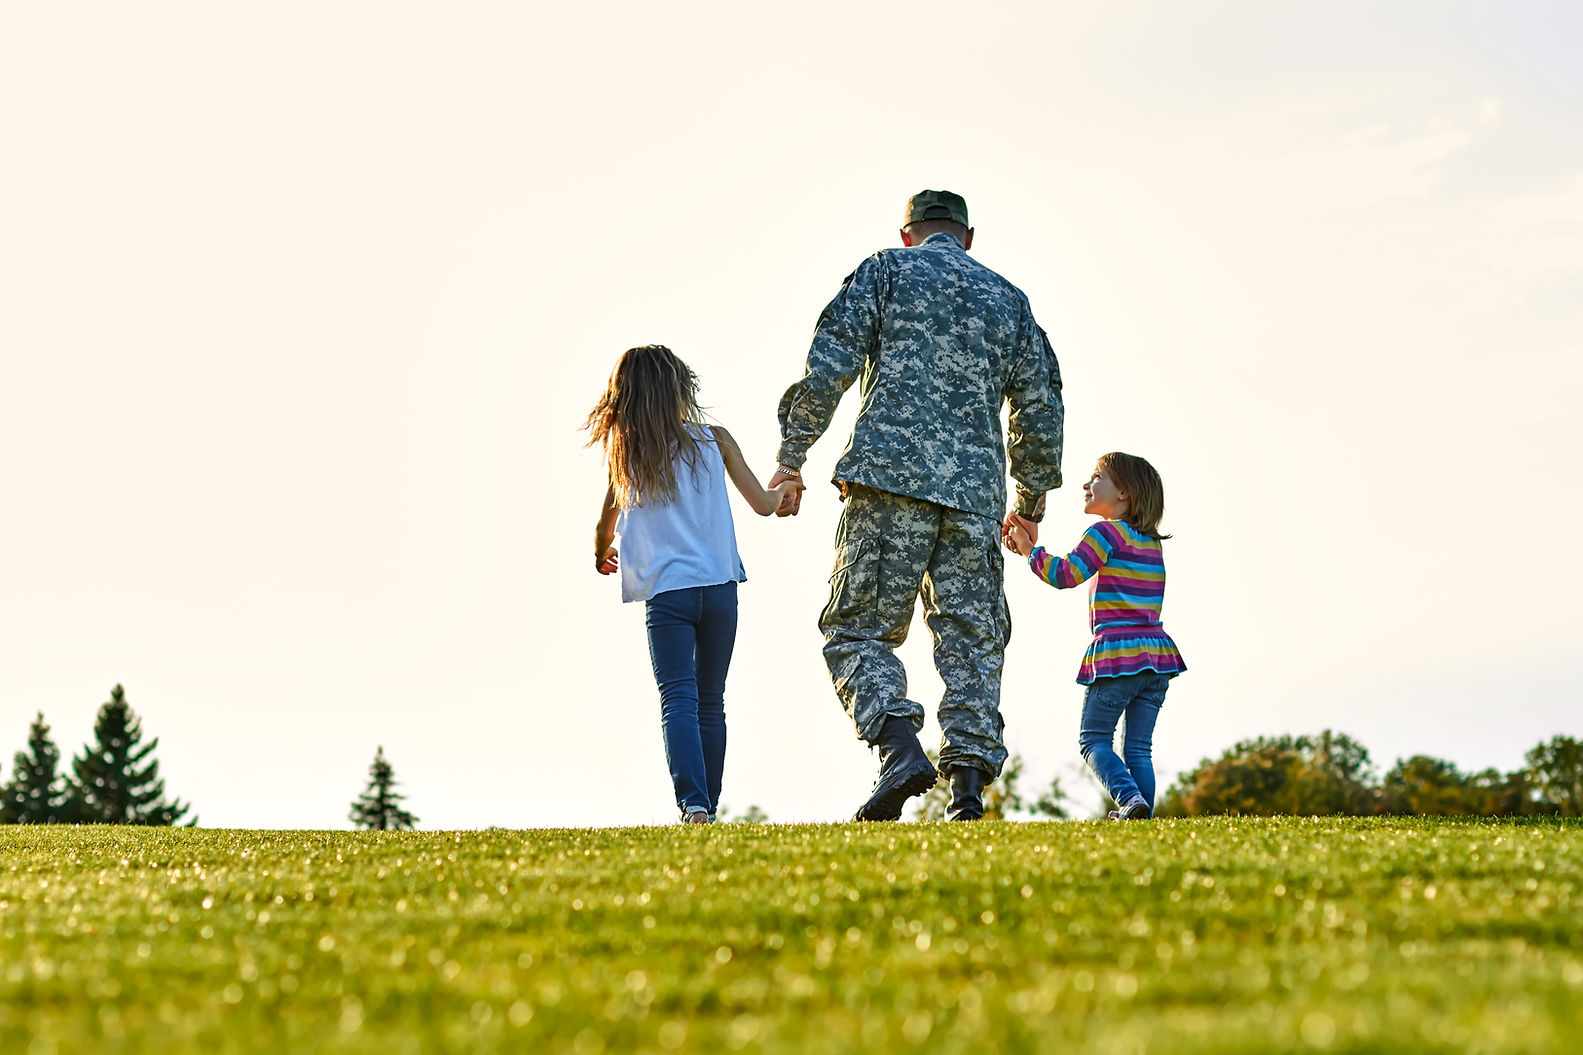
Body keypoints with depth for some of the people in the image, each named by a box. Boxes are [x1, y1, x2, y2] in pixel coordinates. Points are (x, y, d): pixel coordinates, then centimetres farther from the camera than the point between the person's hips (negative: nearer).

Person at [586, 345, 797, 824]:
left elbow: (605, 528, 12)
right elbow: (763, 504, 7)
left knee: (678, 700, -7)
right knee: (711, 703, 12)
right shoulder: (713, 440, 3)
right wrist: (783, 487, 30)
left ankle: (692, 802, -27)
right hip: (719, 587, 1)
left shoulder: (625, 453, 4)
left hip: (665, 592, -1)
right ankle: (707, 807, 13)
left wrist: (601, 555, 35)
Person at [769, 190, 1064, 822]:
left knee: (858, 629, 1)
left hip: (890, 476, -3)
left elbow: (829, 366, -2)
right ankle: (969, 786, -4)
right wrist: (1032, 500, 28)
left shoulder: (886, 270, 10)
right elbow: (1041, 408, 17)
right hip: (976, 494, 3)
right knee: (971, 639, 6)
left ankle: (901, 751, -21)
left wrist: (791, 456, 3)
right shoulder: (1009, 300, 21)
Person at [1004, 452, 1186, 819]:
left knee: (1094, 738, 4)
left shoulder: (1107, 532, -6)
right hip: (1156, 651, 7)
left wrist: (1029, 549, 0)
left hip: (1117, 653, -7)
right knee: (1138, 747, 8)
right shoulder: (1152, 543, 18)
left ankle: (1129, 797, -17)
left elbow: (1065, 575, -12)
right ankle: (1144, 816, -2)